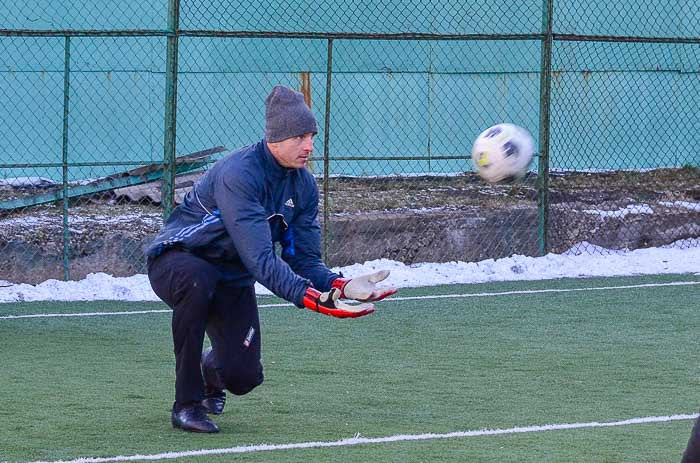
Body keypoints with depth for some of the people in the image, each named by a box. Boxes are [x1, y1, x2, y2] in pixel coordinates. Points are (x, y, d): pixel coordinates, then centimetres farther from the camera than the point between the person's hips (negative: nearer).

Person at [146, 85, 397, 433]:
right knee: (199, 280, -43)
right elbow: (260, 258, -38)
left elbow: (304, 260, -5)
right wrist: (311, 298, -47)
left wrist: (340, 286, -26)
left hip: (233, 278, 6)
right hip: (177, 259, -6)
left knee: (243, 376, -13)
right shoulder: (238, 174, -30)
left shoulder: (304, 186, -4)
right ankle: (186, 404, -29)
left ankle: (211, 368, 29)